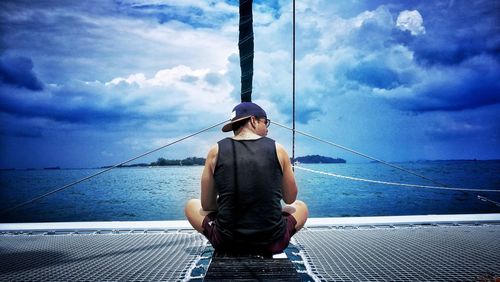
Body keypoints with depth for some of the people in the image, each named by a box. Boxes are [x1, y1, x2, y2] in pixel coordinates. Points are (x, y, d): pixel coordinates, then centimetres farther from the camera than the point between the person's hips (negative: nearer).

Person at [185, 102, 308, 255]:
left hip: (226, 243, 0)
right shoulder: (277, 149, -2)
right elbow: (290, 199, 8)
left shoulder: (216, 150, -2)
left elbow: (207, 205, 5)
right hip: (272, 243, 1)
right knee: (301, 207, 31)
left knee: (192, 205, 28)